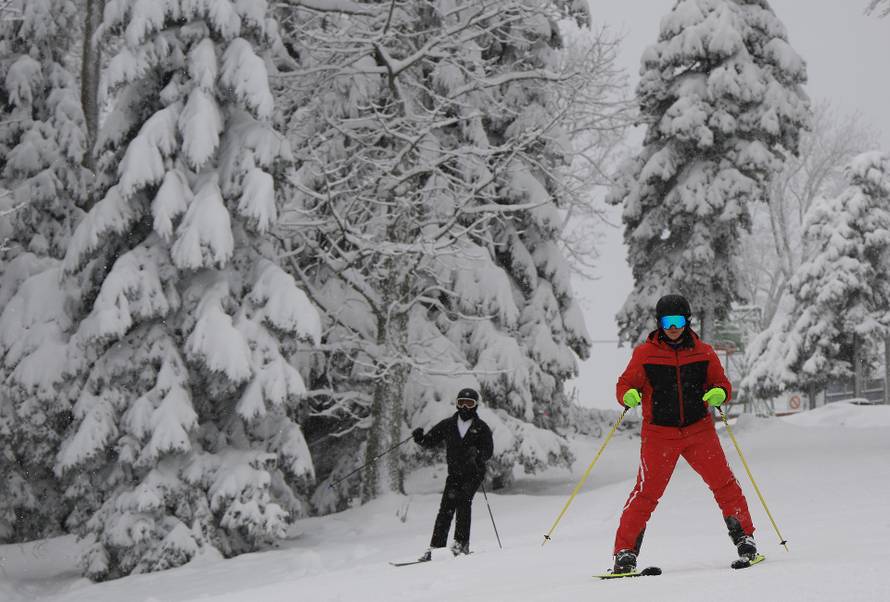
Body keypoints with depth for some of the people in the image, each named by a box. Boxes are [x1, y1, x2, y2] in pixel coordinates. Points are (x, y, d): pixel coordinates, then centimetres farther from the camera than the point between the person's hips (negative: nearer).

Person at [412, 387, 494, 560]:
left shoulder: (481, 427, 0)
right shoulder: (448, 424, 8)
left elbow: (488, 451, -8)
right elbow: (430, 441, 8)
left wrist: (476, 454, -29)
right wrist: (419, 438, -14)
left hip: (474, 472, -2)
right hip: (454, 473, 3)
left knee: (463, 501, -22)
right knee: (446, 508, -8)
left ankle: (461, 543, -20)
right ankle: (436, 546, -10)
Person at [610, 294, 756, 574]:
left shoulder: (703, 352, 4)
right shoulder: (645, 353, 0)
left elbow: (721, 383, 11)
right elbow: (625, 384, 3)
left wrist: (719, 393, -12)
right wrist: (629, 396, -20)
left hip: (699, 430, 2)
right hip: (659, 433, -2)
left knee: (724, 483, -6)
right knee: (647, 492, -8)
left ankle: (744, 537, 10)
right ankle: (625, 551, -2)